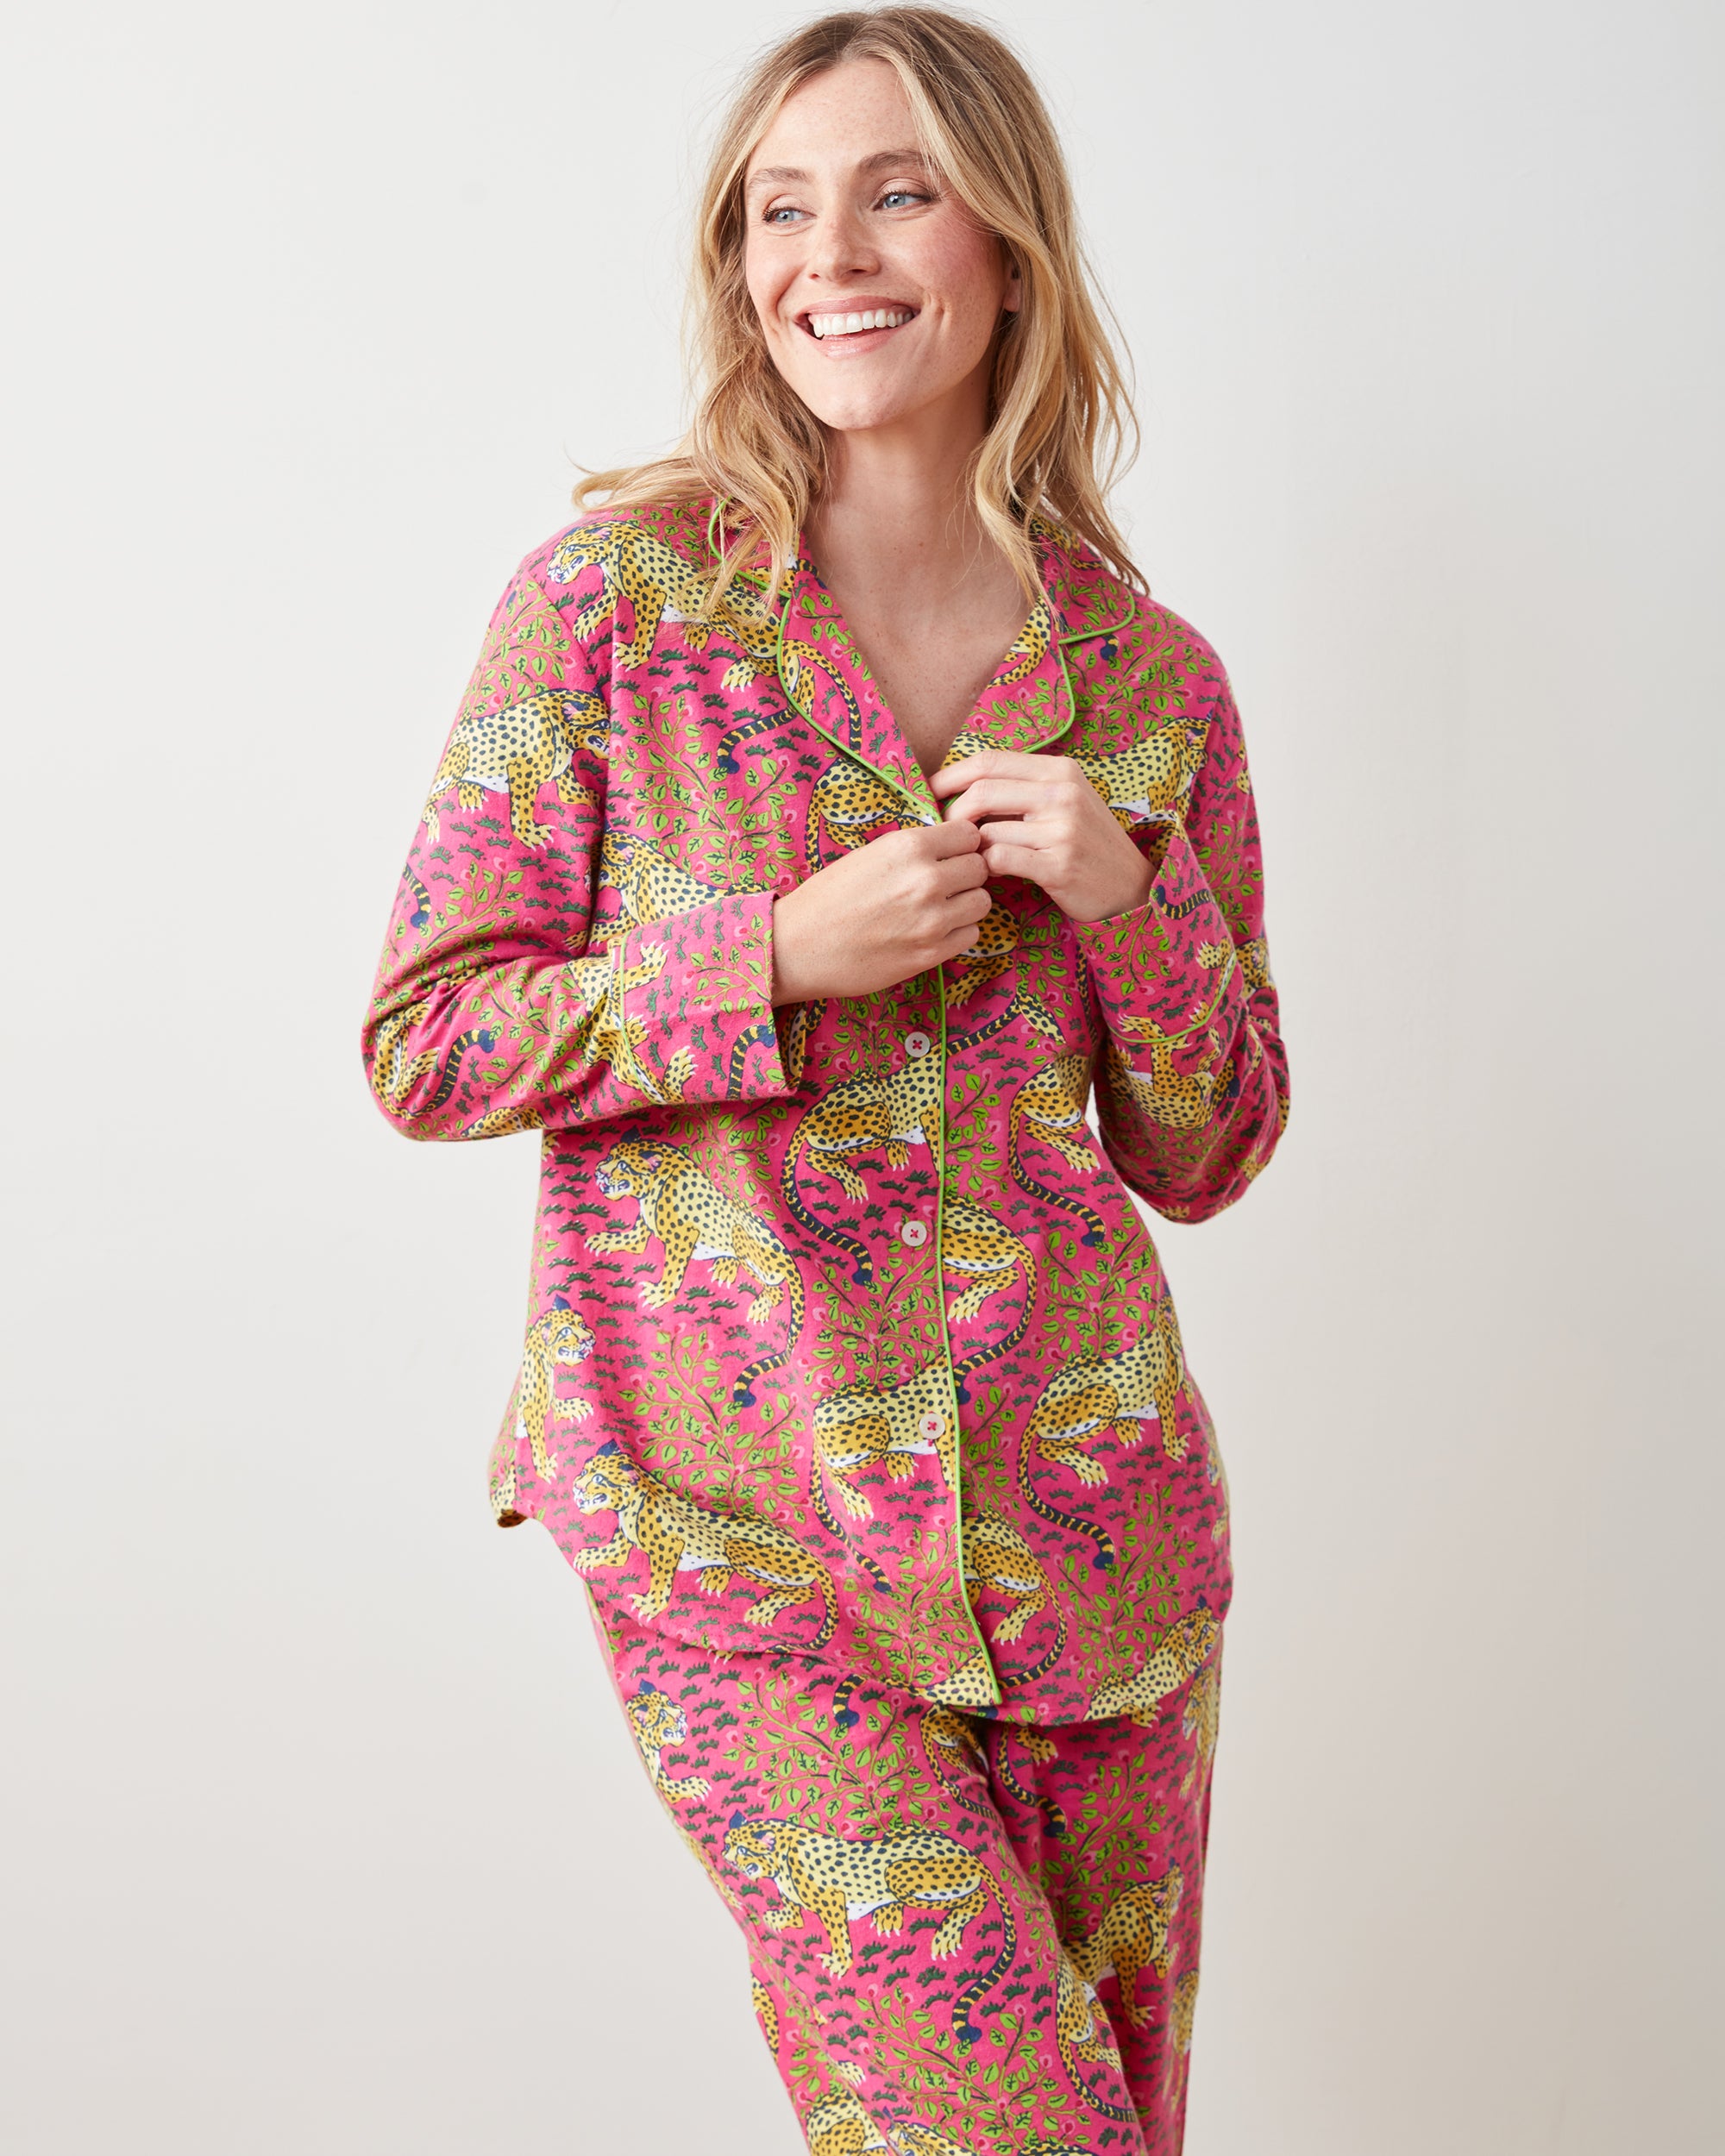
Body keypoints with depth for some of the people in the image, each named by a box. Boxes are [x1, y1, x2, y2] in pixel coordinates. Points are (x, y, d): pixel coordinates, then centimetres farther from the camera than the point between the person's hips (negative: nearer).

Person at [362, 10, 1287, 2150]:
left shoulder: (1150, 677, 3)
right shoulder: (614, 596, -4)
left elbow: (1202, 1157, 8)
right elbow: (423, 1039, -5)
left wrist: (1137, 902, -10)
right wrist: (786, 959, -16)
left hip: (1084, 1514, 4)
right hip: (738, 1530, -3)